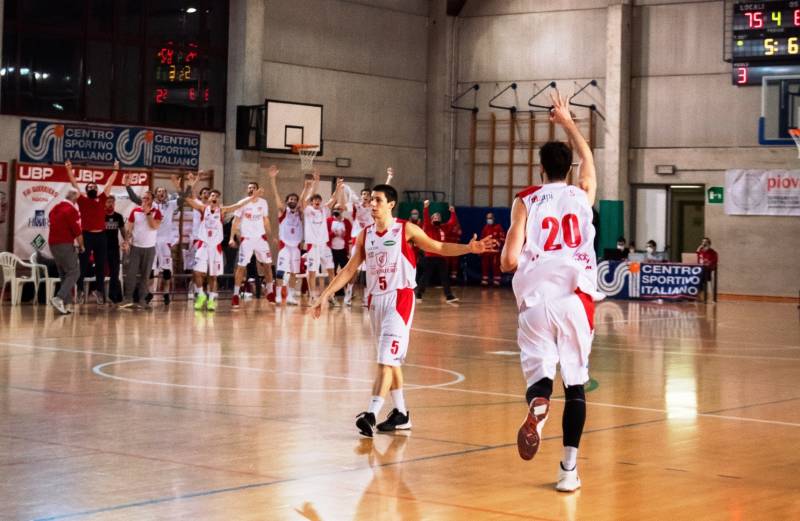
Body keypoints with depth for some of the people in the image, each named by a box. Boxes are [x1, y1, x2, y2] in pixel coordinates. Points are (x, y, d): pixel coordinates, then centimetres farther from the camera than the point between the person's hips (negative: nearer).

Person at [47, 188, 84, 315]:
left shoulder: (55, 209, 15)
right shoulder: (71, 210, -12)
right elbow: (77, 230, -13)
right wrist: (81, 245, 1)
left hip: (53, 243, 9)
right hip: (65, 245, -9)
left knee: (64, 275, 14)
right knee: (74, 273, -6)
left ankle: (64, 304, 9)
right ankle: (59, 298, -21)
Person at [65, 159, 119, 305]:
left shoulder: (102, 199, 11)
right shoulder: (82, 200, 5)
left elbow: (110, 183, 14)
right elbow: (74, 184, 1)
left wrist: (116, 170, 13)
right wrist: (69, 170, -6)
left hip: (100, 235, 3)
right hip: (86, 235, -3)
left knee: (100, 265, 7)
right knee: (83, 264, 0)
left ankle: (98, 289, 15)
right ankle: (80, 289, 7)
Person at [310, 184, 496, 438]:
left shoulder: (406, 230, -5)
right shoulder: (365, 235, 9)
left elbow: (439, 247, -1)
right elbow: (350, 269, 14)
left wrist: (469, 248, -16)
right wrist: (325, 295, 10)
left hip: (399, 298, -6)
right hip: (375, 299, 6)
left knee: (387, 359, -15)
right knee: (391, 360, 13)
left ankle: (371, 414, -21)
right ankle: (401, 414, 22)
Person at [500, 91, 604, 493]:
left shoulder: (526, 201, 5)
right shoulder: (583, 195, 12)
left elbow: (509, 262, -2)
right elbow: (588, 158, 34)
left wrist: (509, 257, 22)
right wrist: (567, 121, 47)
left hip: (536, 300, -1)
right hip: (576, 298, 1)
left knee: (539, 371, 5)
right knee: (575, 381, 10)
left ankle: (537, 404, -32)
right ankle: (569, 468, 8)